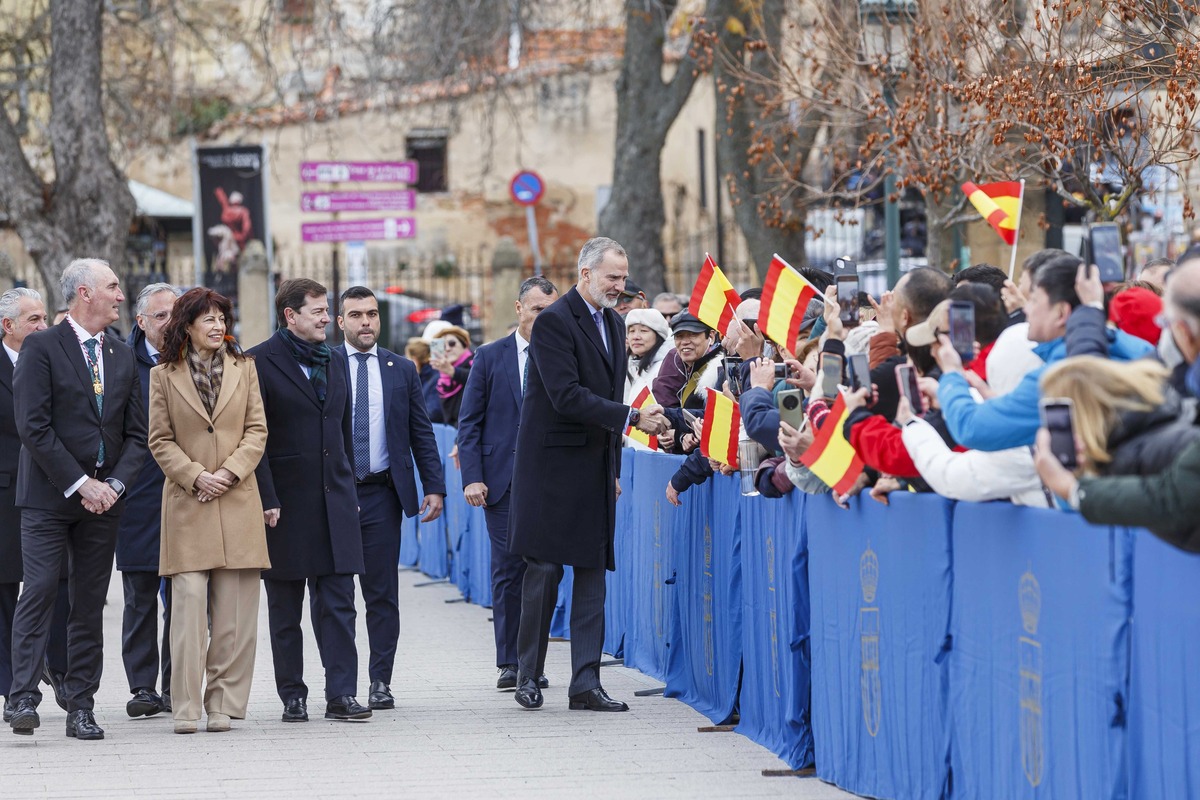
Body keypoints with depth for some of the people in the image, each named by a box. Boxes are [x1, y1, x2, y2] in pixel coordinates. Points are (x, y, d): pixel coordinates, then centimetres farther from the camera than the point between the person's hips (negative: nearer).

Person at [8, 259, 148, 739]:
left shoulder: (122, 357, 14)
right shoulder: (41, 348, -4)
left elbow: (136, 434, 13)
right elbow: (33, 426, -11)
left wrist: (114, 484, -5)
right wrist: (79, 482, -14)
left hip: (103, 498, 5)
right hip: (48, 495, -5)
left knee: (91, 603, 4)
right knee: (39, 591, -12)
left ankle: (81, 708, 6)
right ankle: (25, 699, -14)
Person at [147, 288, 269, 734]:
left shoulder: (243, 370, 10)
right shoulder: (164, 375, 5)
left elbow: (256, 431, 7)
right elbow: (160, 440, 4)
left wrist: (229, 472, -7)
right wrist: (196, 477, -10)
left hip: (237, 502, 2)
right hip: (187, 502, -2)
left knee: (234, 611, -1)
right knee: (188, 603, -9)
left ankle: (223, 703, 4)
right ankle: (186, 709, -7)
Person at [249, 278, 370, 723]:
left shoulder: (334, 365, 15)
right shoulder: (260, 363, -5)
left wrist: (350, 494, 15)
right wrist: (266, 500, -15)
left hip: (334, 502, 5)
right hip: (285, 506, -5)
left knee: (338, 603, -2)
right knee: (285, 611, 5)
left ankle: (341, 694, -3)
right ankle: (292, 696, 11)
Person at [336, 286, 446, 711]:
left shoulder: (401, 370, 10)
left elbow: (421, 433, 11)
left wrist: (434, 487, 2)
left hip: (381, 495, 1)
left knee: (382, 593, 1)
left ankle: (380, 681, 5)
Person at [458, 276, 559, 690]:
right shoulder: (490, 357, 5)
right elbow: (469, 423, 4)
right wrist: (472, 477, -6)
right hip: (502, 480, -1)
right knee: (507, 571, -1)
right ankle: (509, 663, 4)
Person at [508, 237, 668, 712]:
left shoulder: (613, 324, 15)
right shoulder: (554, 322, -12)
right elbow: (567, 397, -21)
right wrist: (632, 418, -23)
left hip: (595, 469, 7)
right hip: (554, 464, -7)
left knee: (593, 574, 3)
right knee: (545, 569, -3)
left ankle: (585, 684, 2)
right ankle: (528, 674, 10)